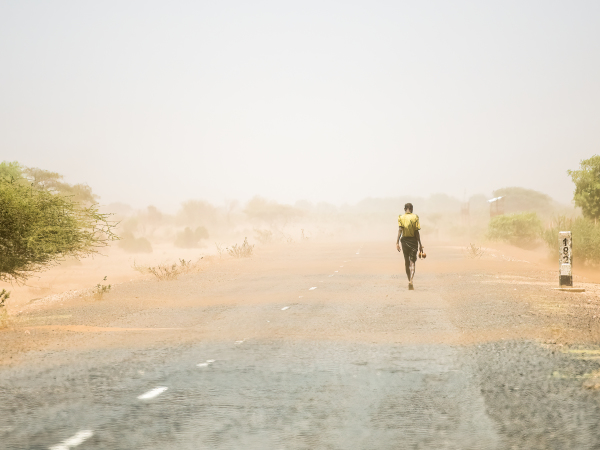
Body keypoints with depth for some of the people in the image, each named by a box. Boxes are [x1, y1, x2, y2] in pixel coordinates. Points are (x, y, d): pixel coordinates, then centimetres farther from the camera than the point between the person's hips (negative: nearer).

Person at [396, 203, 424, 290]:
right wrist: (420, 244, 0)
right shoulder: (415, 217, -2)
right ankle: (411, 281, -23)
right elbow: (417, 232, -5)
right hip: (413, 240, -2)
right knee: (412, 262, -3)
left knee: (406, 261, 15)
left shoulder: (401, 218, 1)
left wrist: (397, 242, -13)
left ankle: (409, 281, 23)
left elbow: (400, 230, -10)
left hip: (404, 240, 2)